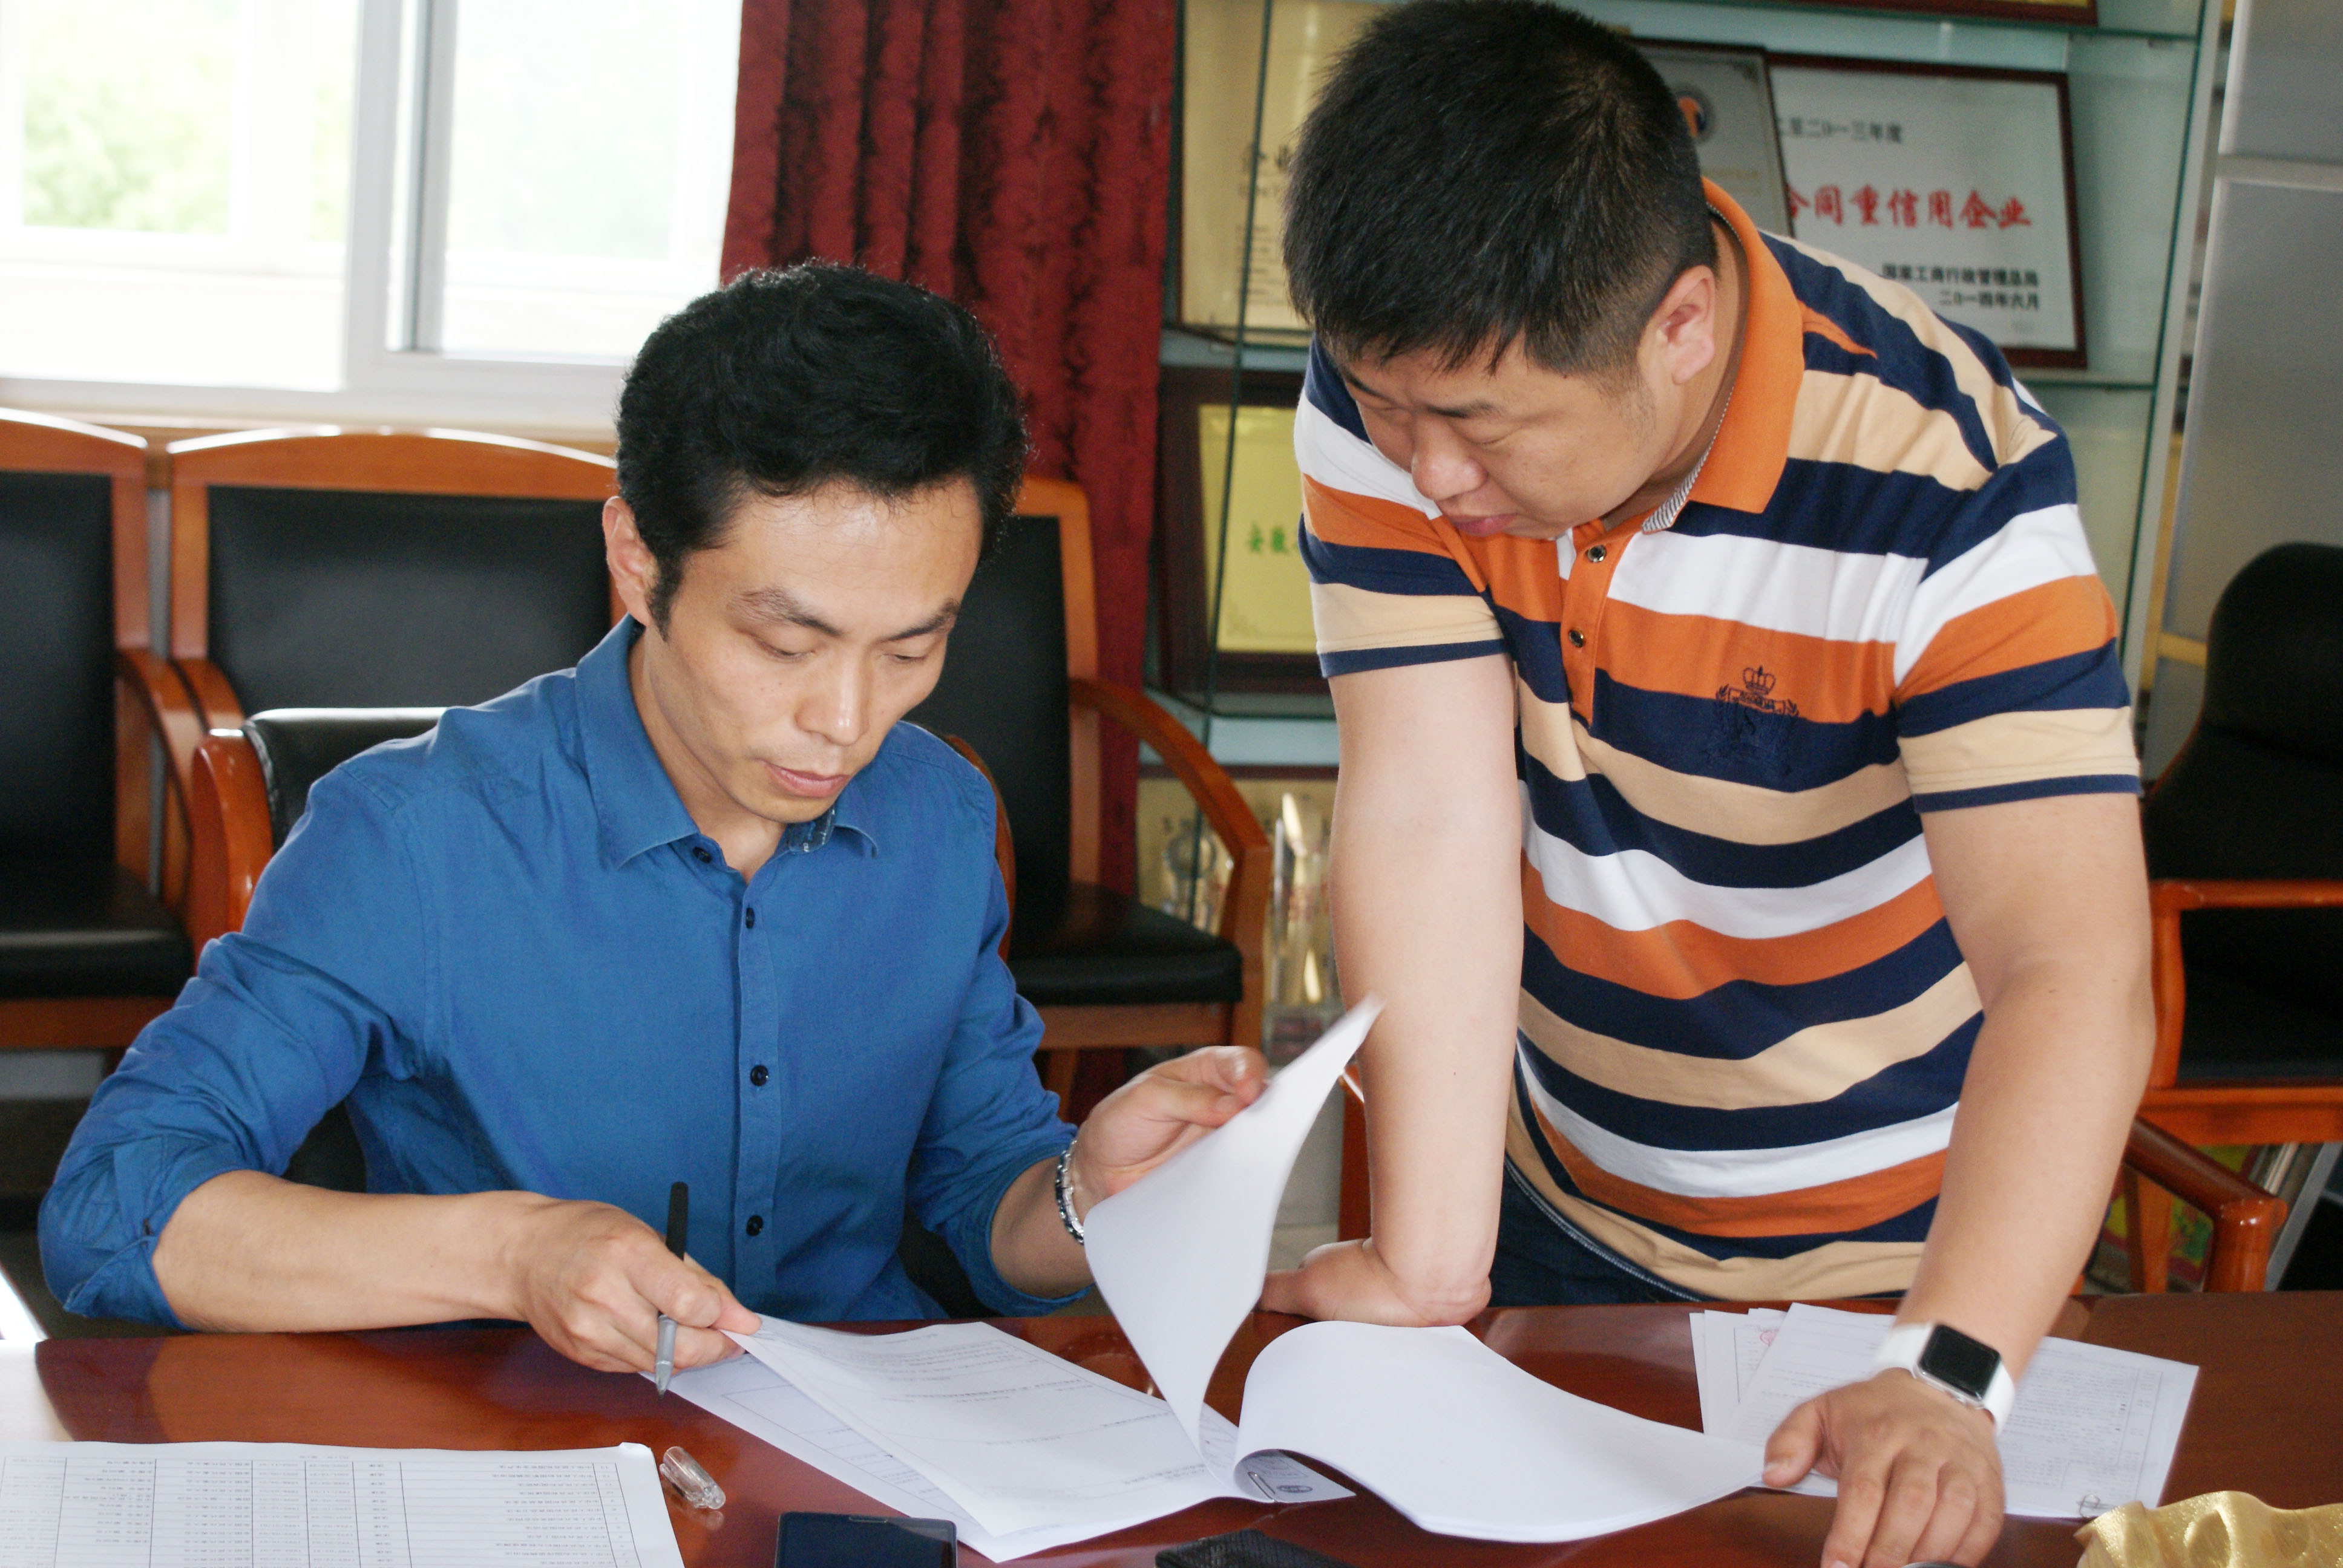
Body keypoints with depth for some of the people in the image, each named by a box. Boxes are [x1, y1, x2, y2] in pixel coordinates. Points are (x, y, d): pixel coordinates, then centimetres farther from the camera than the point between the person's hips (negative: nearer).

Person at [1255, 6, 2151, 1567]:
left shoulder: (1947, 476, -30)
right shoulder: (1390, 395, -18)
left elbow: (2075, 976, -37)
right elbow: (1430, 819, -23)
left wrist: (1948, 1378, -49)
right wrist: (1423, 1271, -26)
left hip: (1888, 1264, -3)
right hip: (1557, 1221, 4)